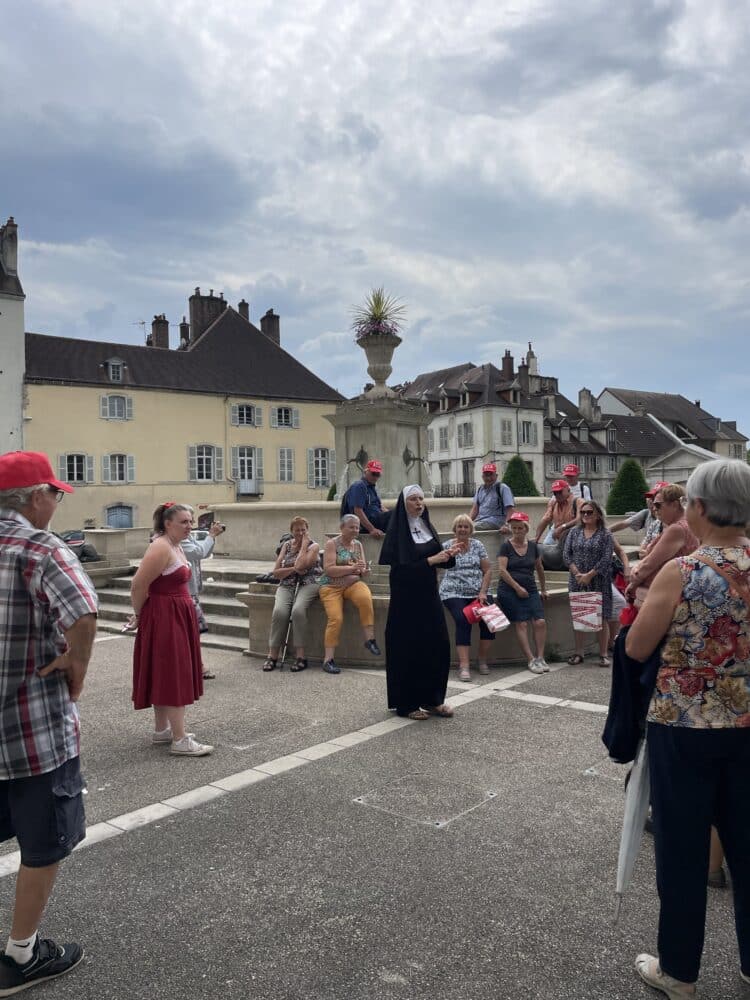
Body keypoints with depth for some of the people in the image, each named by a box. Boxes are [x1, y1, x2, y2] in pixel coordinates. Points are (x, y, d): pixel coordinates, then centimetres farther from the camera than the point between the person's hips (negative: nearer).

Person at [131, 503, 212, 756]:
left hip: (177, 616, 10)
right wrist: (140, 614, -5)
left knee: (166, 675, 16)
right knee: (172, 675, -7)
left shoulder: (176, 546, 12)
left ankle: (161, 730, 27)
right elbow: (138, 586, -20)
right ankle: (180, 740, -2)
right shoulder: (161, 547, -18)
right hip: (163, 618, -10)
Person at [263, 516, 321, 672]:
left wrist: (304, 544, -5)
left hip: (308, 584, -3)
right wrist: (294, 569, -6)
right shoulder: (286, 545, 15)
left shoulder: (313, 546, 3)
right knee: (279, 611, -28)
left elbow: (300, 565, -16)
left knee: (298, 610, -33)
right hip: (287, 585, 3)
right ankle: (272, 656, -22)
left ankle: (300, 657, -28)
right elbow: (276, 572, 10)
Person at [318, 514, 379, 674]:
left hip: (353, 583, 3)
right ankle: (328, 659, -15)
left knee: (366, 598, -31)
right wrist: (351, 568, -20)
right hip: (331, 586, -3)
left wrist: (365, 571, -10)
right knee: (336, 618, -23)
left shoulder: (358, 544, 13)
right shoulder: (332, 543, -2)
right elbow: (328, 569, -12)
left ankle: (370, 639, -22)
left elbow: (363, 570, 15)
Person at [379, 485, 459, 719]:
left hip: (429, 595, 7)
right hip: (406, 597, -7)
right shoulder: (397, 531, -10)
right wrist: (430, 560, -21)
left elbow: (440, 561, 12)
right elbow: (399, 566, -18)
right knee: (408, 649, -1)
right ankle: (406, 704, 10)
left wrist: (449, 555, -9)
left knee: (438, 646, 7)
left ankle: (433, 699, 19)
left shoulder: (427, 526, 9)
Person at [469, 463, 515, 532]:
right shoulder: (480, 489, 18)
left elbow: (511, 509, -8)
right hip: (480, 521, 6)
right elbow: (475, 508, 16)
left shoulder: (503, 488, -1)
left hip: (495, 521, -6)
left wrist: (506, 525, -21)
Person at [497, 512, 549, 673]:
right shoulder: (506, 546, 0)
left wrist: (543, 589, 25)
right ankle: (531, 660, -13)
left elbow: (539, 568, 23)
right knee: (522, 623, -13)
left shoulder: (533, 546, 12)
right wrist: (517, 587, -12)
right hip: (509, 591, -4)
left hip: (530, 590, 4)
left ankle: (540, 658, -6)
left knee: (540, 622, -13)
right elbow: (502, 570, -8)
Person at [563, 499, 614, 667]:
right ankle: (579, 653, 15)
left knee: (602, 618, -1)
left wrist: (589, 575, -15)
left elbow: (606, 559, -9)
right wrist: (577, 573, -9)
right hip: (577, 581, 3)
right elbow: (566, 555, 4)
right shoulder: (574, 532, 9)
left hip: (599, 582, -3)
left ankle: (603, 654, 8)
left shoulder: (605, 535, -1)